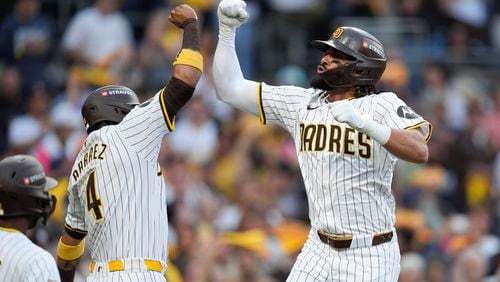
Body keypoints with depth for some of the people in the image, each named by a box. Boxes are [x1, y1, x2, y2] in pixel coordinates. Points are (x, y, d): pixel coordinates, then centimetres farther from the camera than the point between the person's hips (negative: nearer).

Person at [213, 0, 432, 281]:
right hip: (320, 250, 5)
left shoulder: (382, 105, -10)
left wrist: (365, 124, -40)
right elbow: (230, 88, 9)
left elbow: (420, 151, -28)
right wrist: (226, 29, -1)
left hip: (370, 256, -5)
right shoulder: (302, 103, 5)